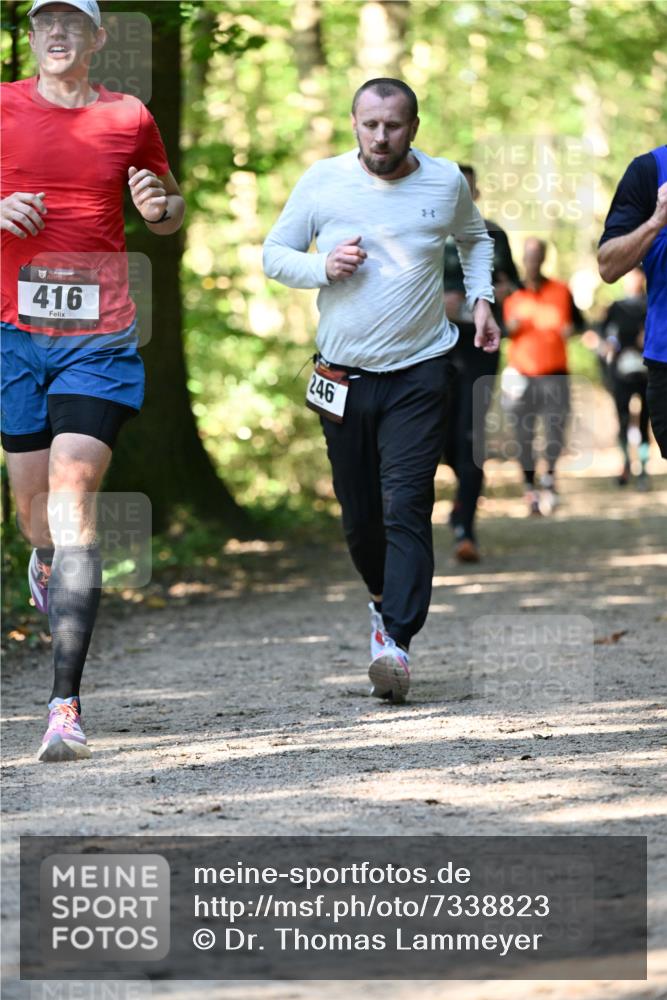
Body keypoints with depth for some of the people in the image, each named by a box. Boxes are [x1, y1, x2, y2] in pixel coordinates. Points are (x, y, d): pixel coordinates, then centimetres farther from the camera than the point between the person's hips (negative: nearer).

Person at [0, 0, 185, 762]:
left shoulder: (129, 118, 7)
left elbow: (170, 209, 21)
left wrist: (161, 208, -2)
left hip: (99, 334, -1)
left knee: (73, 499, -14)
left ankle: (65, 704, -19)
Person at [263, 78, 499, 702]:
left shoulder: (446, 183, 2)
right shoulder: (322, 182, -2)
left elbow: (475, 239, 23)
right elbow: (274, 253, 6)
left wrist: (480, 298, 8)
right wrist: (323, 266, -13)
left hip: (419, 374, -1)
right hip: (343, 374, 1)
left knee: (406, 506, -14)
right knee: (358, 511, 9)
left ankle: (396, 639, -17)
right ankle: (383, 597, 37)